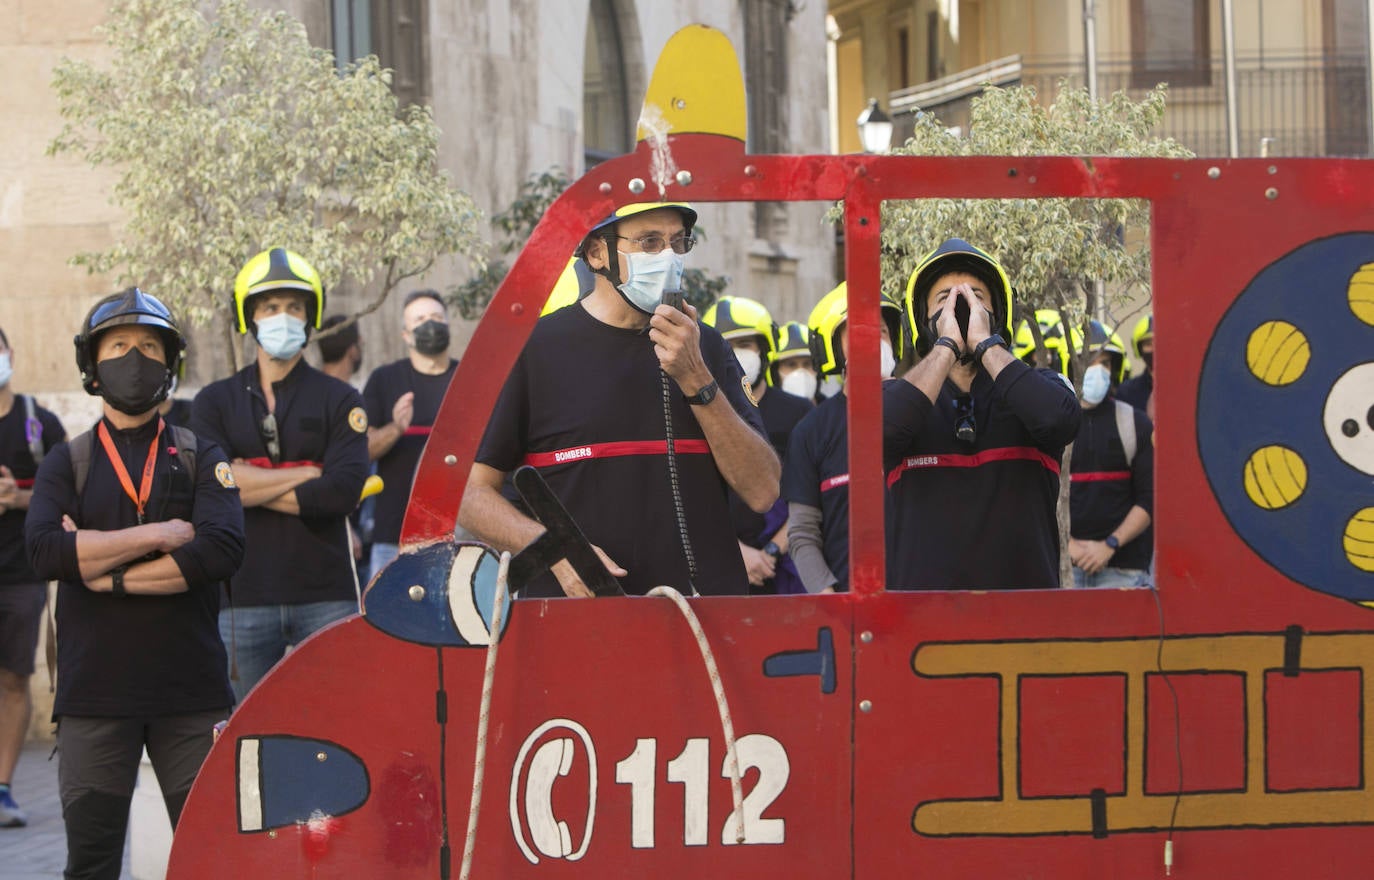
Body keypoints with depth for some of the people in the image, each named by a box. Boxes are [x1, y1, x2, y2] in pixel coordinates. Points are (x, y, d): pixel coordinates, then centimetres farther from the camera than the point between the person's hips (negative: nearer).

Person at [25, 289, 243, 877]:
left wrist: (107, 573, -11)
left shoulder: (202, 459, 9)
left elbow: (222, 551, -11)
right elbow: (46, 551, -10)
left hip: (192, 688, 0)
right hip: (94, 690, 0)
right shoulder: (66, 464, 10)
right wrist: (159, 534, -12)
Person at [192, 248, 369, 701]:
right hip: (244, 599, 1)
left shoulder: (340, 400, 8)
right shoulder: (215, 402, 11)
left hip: (325, 598, -1)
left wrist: (251, 487, -7)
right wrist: (307, 474, -7)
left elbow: (343, 491, -8)